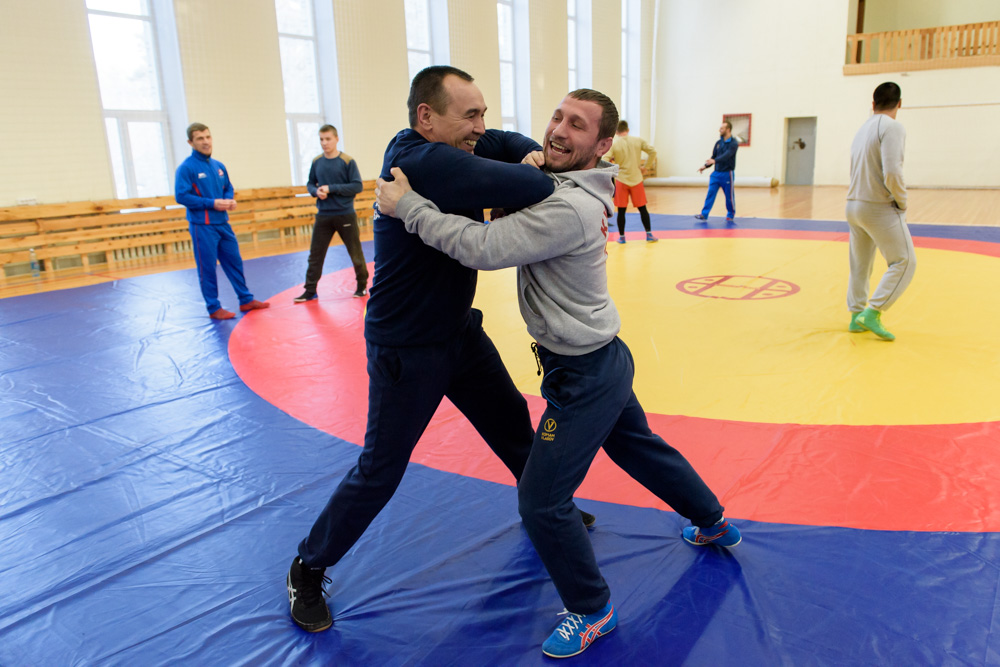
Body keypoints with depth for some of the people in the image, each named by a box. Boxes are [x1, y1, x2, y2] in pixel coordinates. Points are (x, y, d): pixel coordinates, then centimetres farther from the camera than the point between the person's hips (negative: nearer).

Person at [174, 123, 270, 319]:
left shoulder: (219, 166, 10)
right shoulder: (187, 168, -10)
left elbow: (228, 188, 21)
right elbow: (181, 196, -15)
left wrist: (229, 200, -2)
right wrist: (212, 203, -19)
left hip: (223, 223, 6)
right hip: (202, 227, -6)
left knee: (235, 262, 12)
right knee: (207, 268, 2)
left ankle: (246, 300, 23)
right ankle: (214, 308, 12)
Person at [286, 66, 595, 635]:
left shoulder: (443, 153, -2)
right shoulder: (423, 162, -30)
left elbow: (503, 142, 15)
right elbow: (532, 189, -36)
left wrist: (534, 155, -7)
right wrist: (539, 174, -12)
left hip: (459, 331, 9)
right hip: (406, 349, -9)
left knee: (512, 421, 21)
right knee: (379, 472, 3)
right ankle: (308, 572, 25)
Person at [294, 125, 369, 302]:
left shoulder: (347, 161, -9)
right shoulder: (316, 162, 3)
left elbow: (358, 186, -12)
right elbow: (310, 183, 13)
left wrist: (331, 189, -18)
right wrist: (316, 191, -11)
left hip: (346, 216, -3)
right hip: (323, 216, 4)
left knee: (356, 253, 7)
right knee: (315, 254, 5)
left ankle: (362, 285, 26)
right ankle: (310, 290, 14)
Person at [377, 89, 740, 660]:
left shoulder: (570, 208, -27)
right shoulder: (565, 186, 4)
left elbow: (481, 247, -31)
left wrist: (407, 205, -23)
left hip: (583, 375, -10)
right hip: (603, 358, 10)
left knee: (541, 501, -2)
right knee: (642, 450, 29)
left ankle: (593, 611, 20)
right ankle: (715, 524, 53)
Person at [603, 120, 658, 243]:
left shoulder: (613, 144, -6)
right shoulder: (638, 141, 0)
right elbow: (653, 152, 1)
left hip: (621, 180, -1)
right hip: (636, 179, 1)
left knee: (621, 210, 6)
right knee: (642, 208, 11)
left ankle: (621, 236, 10)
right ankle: (649, 234, 15)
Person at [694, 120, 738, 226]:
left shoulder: (733, 143, -11)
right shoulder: (718, 143, 9)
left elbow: (727, 155, -26)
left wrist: (714, 161, -41)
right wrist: (705, 166, -5)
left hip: (727, 174, -5)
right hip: (716, 173, 5)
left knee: (729, 196, 5)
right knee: (710, 194, -5)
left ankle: (730, 216, 21)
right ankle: (704, 215, -9)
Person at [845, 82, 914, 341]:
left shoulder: (862, 130, 13)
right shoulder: (892, 127, -12)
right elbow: (892, 173, -21)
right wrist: (902, 202, -6)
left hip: (854, 205, 8)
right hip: (880, 208, -8)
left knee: (860, 265, 15)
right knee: (904, 262, -1)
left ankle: (857, 315, 18)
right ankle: (872, 312, -9)